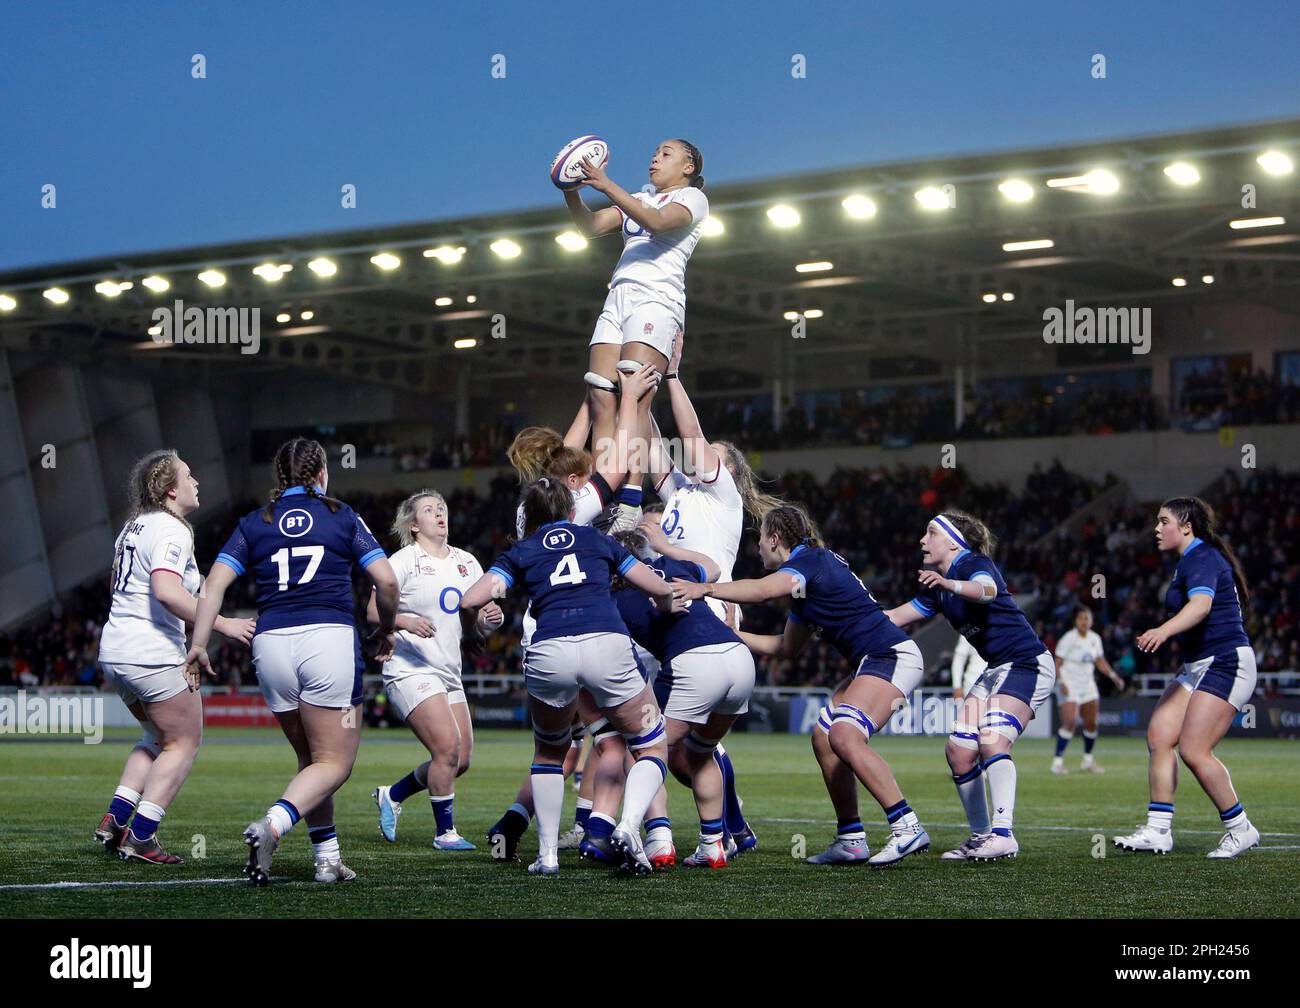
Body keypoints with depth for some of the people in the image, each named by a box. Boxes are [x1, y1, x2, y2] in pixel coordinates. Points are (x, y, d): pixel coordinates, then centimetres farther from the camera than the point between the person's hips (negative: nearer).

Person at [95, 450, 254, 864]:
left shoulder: (134, 527, 16)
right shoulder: (171, 531, -14)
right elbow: (167, 591, -29)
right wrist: (223, 624, -27)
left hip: (115, 648, 9)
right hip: (153, 654, -9)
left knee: (159, 738, 23)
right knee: (184, 742, 2)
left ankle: (115, 819, 11)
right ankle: (141, 837, -3)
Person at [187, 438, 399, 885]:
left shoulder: (254, 523, 13)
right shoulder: (342, 516, 8)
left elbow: (215, 583, 2)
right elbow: (386, 581, 1)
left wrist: (199, 643, 1)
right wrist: (386, 630, 16)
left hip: (271, 645, 4)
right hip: (330, 639, -3)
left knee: (310, 758, 19)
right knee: (334, 763, -1)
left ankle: (328, 859, 15)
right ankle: (271, 826, -25)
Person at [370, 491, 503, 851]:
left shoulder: (466, 562, 13)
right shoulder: (404, 561, -6)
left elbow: (480, 614, 16)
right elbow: (374, 611, -10)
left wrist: (490, 619, -7)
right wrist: (406, 622, -27)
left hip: (449, 672, 7)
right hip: (410, 670, -7)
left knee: (461, 760, 4)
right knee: (448, 746, -18)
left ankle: (392, 795, 25)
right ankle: (445, 831, -3)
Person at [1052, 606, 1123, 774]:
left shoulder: (1095, 639, 6)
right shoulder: (1068, 639, -12)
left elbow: (1100, 661, 18)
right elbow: (1057, 663, -13)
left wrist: (1114, 676, 7)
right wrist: (1060, 682, -24)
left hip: (1088, 684, 6)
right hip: (1069, 684, -6)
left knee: (1091, 724, 5)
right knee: (1069, 722, -18)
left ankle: (1088, 761, 21)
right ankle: (1057, 761, -13)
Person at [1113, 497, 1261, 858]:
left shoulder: (1201, 559, -14)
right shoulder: (1190, 560, 17)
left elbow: (1201, 604, -34)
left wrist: (1164, 630, -49)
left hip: (1224, 663, -10)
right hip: (1198, 667, 10)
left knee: (1193, 751, -16)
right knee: (1158, 735, -1)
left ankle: (1240, 828, -2)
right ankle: (1158, 831, -3)